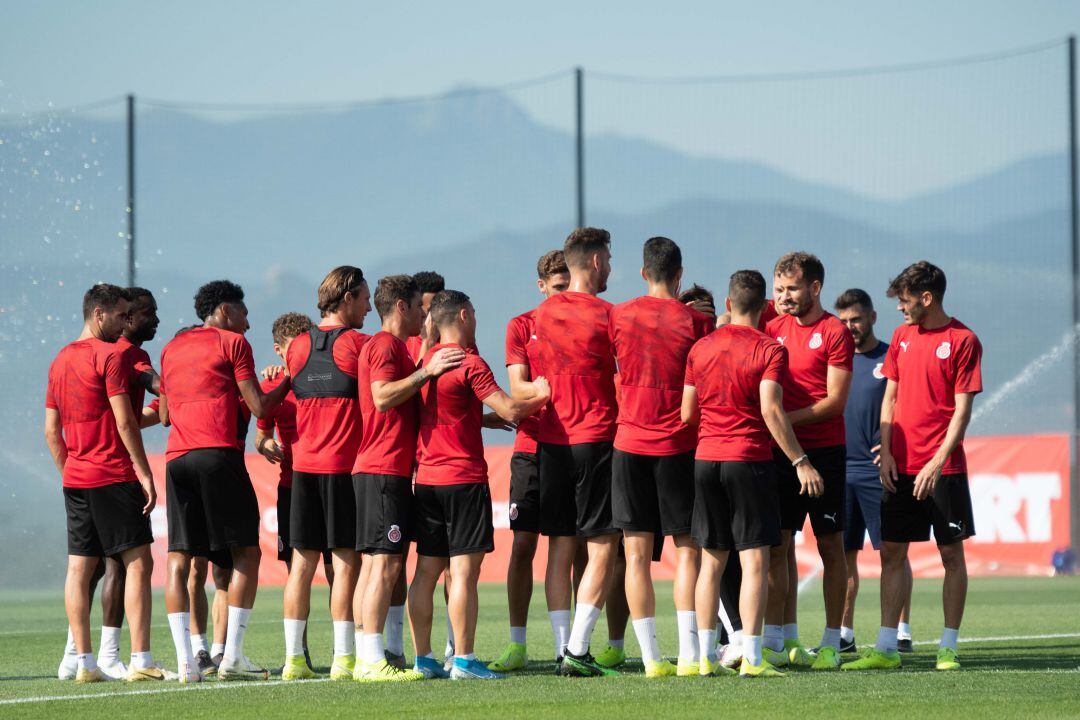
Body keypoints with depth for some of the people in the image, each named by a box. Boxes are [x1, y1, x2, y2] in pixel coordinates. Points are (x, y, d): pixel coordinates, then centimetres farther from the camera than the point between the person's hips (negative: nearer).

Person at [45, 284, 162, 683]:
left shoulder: (60, 361, 14)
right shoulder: (110, 355, -9)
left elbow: (51, 430, 16)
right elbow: (124, 421, -14)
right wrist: (144, 473, -12)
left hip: (75, 479, 8)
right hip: (114, 477, -8)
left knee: (79, 567, 6)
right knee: (137, 562, -6)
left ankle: (83, 661, 5)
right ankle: (140, 660, -12)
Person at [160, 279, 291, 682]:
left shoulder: (172, 348, 23)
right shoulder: (232, 342, 5)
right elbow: (259, 407, 0)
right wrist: (287, 383, 17)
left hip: (176, 459, 5)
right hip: (219, 454, -5)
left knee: (179, 558, 2)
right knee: (246, 552, 2)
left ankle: (185, 662, -6)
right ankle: (232, 656, -7)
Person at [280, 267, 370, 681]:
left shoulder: (298, 347, 10)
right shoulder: (357, 344, -8)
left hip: (304, 464, 5)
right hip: (345, 465, -5)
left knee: (303, 561, 6)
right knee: (346, 561, -2)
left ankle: (293, 658, 5)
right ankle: (344, 658, -4)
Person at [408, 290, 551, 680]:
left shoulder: (426, 362, 12)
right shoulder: (469, 363, -11)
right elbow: (510, 410, -15)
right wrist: (540, 397, 1)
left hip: (427, 479, 7)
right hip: (463, 478, -7)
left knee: (427, 570, 8)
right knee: (464, 570, -7)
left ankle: (423, 658, 9)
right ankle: (463, 659, -10)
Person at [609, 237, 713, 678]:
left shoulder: (619, 316, 1)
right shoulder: (696, 322, -3)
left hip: (630, 443, 1)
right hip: (679, 445, -1)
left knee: (637, 554, 3)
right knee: (688, 550, 4)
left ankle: (651, 658, -1)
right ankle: (688, 654, -4)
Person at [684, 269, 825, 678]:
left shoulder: (701, 349, 8)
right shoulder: (769, 351, -7)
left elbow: (687, 412, 10)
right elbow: (771, 410, -16)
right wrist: (799, 461, -12)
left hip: (706, 460, 5)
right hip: (749, 460, -5)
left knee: (711, 561, 10)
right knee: (755, 561, -4)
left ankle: (706, 656, 9)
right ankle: (751, 658, -11)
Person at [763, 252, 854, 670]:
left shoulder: (835, 332, -5)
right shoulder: (774, 328, 11)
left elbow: (835, 401, -11)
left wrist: (787, 418, -18)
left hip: (823, 451, -5)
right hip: (780, 451, 5)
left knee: (830, 546, 1)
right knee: (779, 545, 3)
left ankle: (831, 644, 4)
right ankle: (781, 640, 6)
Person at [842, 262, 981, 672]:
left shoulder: (962, 340, -6)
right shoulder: (902, 336, 11)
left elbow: (962, 408, -10)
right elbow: (890, 397, 14)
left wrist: (938, 461, -17)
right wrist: (886, 451, 2)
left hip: (942, 469, -6)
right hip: (900, 466, 6)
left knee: (951, 553, 1)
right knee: (891, 552, 4)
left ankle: (948, 648, 6)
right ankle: (886, 649, 6)